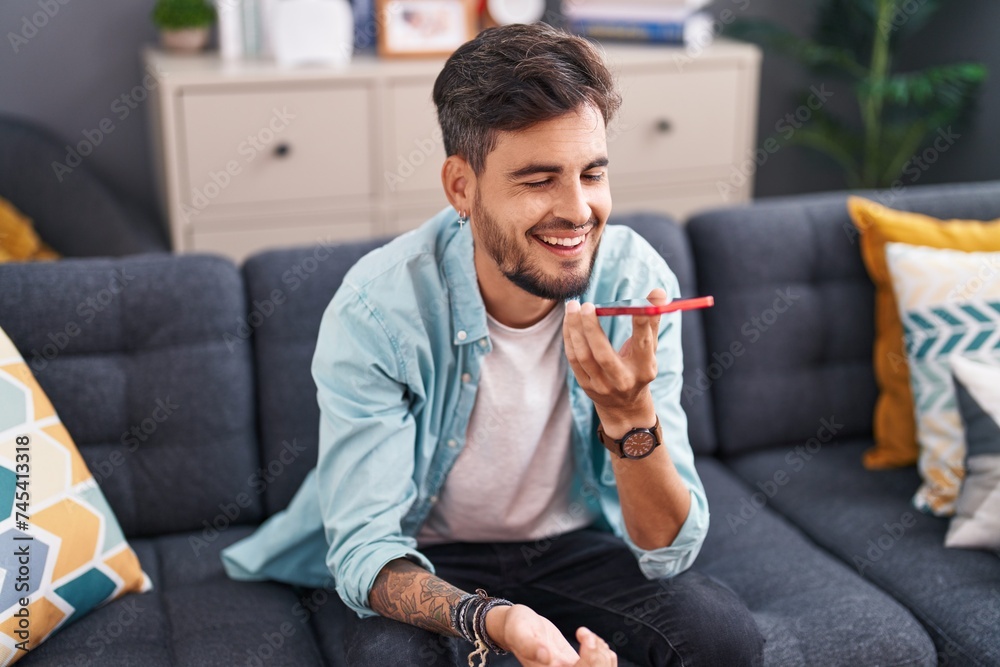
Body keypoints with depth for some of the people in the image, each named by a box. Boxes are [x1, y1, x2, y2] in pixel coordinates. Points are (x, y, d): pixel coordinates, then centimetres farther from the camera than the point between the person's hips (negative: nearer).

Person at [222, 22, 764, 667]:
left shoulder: (637, 280, -19)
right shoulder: (376, 310, -26)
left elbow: (670, 552, -18)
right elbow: (364, 549, -23)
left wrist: (630, 415, -39)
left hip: (577, 544, 3)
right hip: (422, 563, -2)